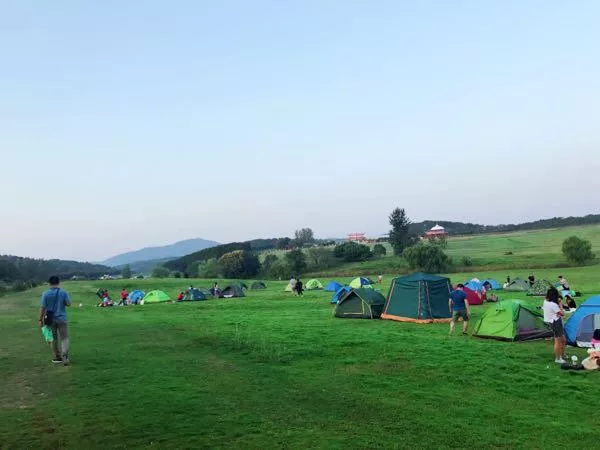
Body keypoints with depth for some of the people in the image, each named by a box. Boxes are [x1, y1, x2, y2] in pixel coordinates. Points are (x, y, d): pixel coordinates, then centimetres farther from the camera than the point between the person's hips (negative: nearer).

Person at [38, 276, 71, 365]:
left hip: (51, 319, 1)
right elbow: (68, 304, -3)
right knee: (64, 338, 2)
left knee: (54, 339, 14)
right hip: (61, 318, -1)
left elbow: (42, 307, -5)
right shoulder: (63, 292, -7)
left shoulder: (45, 294, -6)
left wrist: (41, 319, 3)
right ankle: (64, 355, -19)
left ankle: (57, 357, 21)